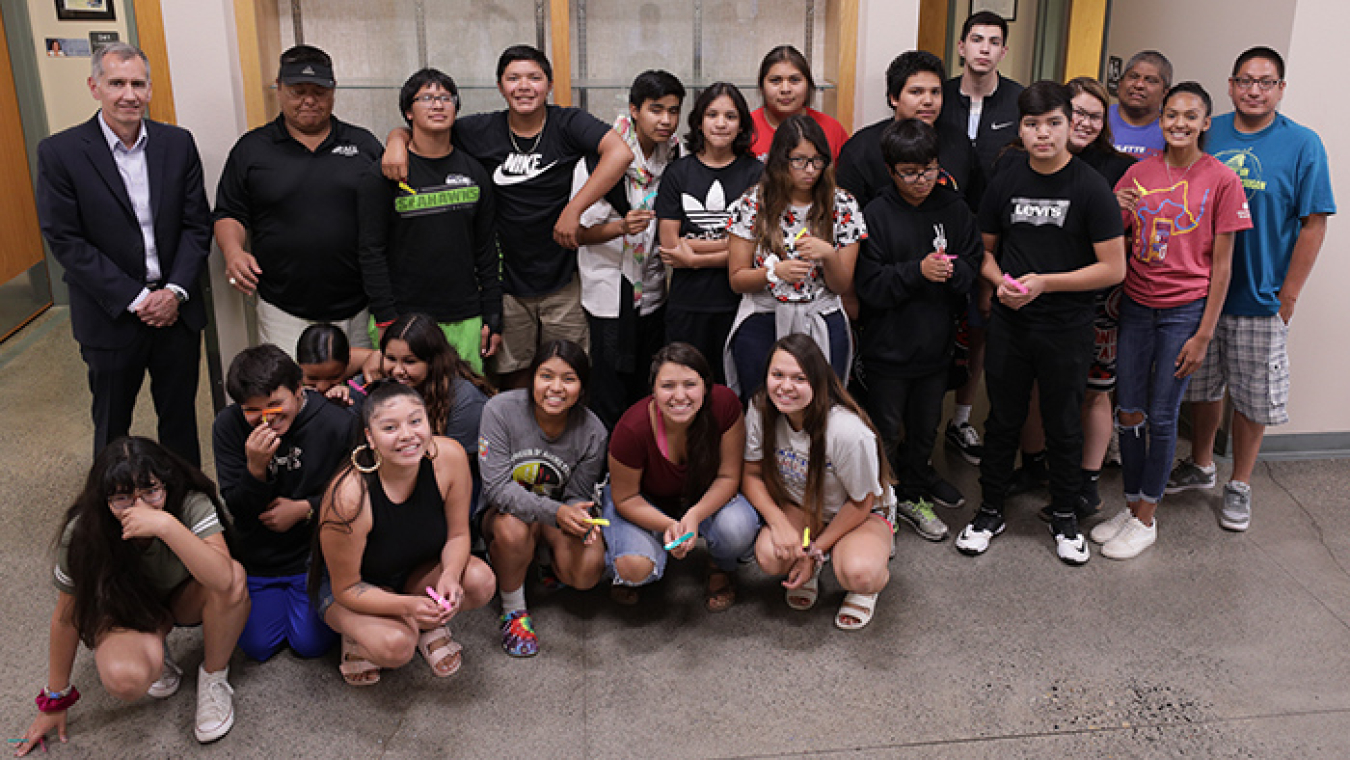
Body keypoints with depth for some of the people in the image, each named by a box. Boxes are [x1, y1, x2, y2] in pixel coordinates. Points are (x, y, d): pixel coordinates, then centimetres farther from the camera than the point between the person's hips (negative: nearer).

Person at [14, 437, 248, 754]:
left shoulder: (191, 504, -31)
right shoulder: (83, 535, -27)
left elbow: (223, 580, -44)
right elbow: (66, 616, -13)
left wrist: (167, 525, -54)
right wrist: (55, 701, -4)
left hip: (184, 598, 1)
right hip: (126, 609, 0)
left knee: (235, 579, -35)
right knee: (126, 680, -35)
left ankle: (213, 676, -9)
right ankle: (155, 651, 3)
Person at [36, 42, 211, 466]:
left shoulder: (178, 143, 1)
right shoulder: (59, 152, -9)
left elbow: (197, 224, 2)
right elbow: (64, 240, -11)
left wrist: (175, 291, -11)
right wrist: (135, 299, -15)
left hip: (176, 309, 3)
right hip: (111, 316, -2)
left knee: (180, 415, 16)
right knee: (112, 422, 14)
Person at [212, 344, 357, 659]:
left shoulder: (339, 424, -18)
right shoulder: (228, 426, -14)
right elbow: (236, 509, -12)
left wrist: (305, 508, -17)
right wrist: (255, 468, -30)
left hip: (315, 554, -2)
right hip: (256, 559, 2)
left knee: (310, 643, -7)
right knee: (257, 647, 1)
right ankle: (279, 595, 30)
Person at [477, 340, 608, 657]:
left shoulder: (592, 431, -14)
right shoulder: (501, 410, -21)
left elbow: (577, 497, -4)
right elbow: (497, 487, -25)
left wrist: (580, 522, -30)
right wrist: (555, 513, -39)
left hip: (558, 510, 2)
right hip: (503, 509, -2)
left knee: (586, 573, -24)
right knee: (512, 528, -38)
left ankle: (548, 561, 15)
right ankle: (513, 608, -10)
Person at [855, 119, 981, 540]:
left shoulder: (953, 208, -1)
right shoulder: (876, 214, -12)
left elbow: (975, 263, 1)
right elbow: (869, 285, -16)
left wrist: (952, 270, -21)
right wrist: (918, 271, -28)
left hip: (936, 343, 4)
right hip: (888, 345, -4)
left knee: (926, 425, 21)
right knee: (886, 430, 10)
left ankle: (917, 480, 44)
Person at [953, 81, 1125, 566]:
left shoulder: (1091, 188, -10)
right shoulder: (1006, 183, 2)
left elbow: (1114, 268, -11)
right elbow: (986, 249, 13)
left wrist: (1045, 282, -18)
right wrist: (1000, 281, -8)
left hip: (1067, 329, -3)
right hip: (1009, 325, 3)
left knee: (1064, 425, 11)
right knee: (1002, 420, 12)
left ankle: (1064, 517, 30)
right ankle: (990, 511, 28)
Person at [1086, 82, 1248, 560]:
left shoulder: (1222, 180, -6)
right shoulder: (1139, 173, 4)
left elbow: (1221, 265, -5)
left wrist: (1204, 333, -8)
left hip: (1185, 310, -3)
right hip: (1136, 304, 3)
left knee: (1161, 416, 2)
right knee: (1129, 412, 7)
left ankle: (1147, 517, 17)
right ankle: (1131, 504, 25)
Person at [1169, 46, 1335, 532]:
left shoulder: (1302, 145, -7)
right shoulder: (1207, 135, 1)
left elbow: (1314, 224, -7)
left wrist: (1288, 296, -9)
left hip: (1259, 296, -2)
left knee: (1253, 397, 7)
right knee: (1203, 384, 16)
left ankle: (1239, 486, 24)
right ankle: (1200, 466, 36)